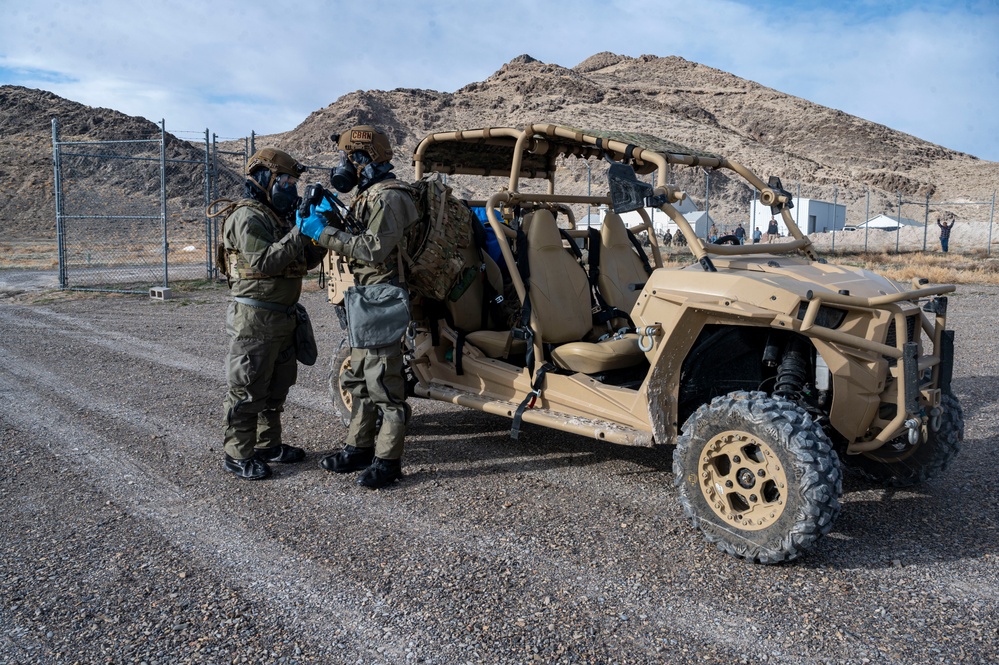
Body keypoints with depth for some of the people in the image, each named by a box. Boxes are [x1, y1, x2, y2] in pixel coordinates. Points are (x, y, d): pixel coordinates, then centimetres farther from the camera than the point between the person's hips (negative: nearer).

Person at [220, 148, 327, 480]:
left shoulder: (281, 217, 17)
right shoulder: (247, 218, -13)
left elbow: (307, 260, 15)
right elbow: (264, 262, -25)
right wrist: (300, 232, -26)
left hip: (281, 316, 10)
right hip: (255, 318, -10)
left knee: (276, 386, 17)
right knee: (248, 388, -2)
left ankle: (268, 444, 29)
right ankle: (237, 454, 8)